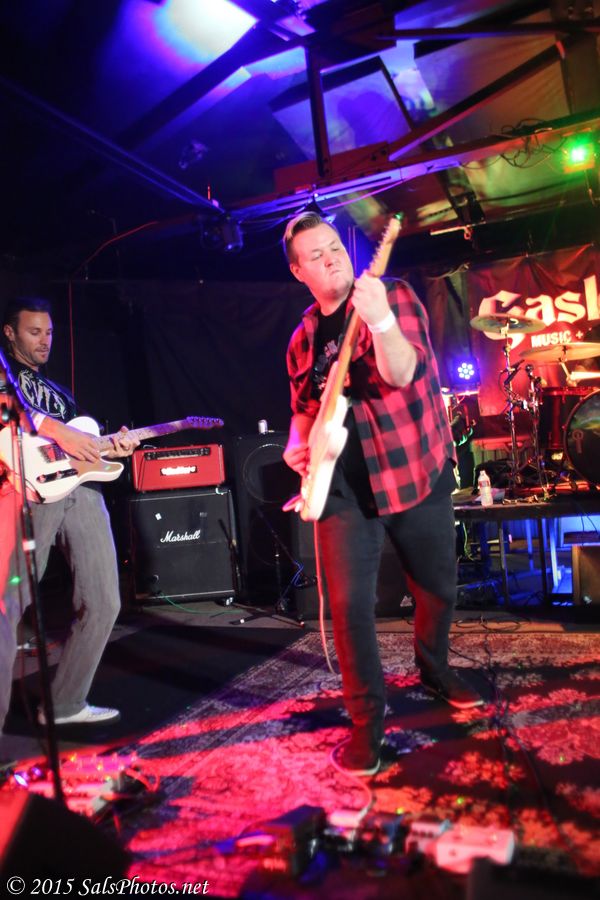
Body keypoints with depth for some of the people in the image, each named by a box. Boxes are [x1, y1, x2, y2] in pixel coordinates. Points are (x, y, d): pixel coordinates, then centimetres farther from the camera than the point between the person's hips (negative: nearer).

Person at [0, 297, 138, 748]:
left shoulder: (56, 389, 31)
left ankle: (65, 703, 17)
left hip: (80, 488, 7)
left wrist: (111, 447, 8)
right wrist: (55, 429, -21)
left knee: (103, 602, 5)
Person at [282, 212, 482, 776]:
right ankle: (366, 721, 13)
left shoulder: (394, 297, -5)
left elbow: (401, 373, -22)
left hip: (416, 472, -1)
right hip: (344, 487, 2)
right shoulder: (303, 338, 8)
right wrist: (296, 443, -2)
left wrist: (378, 320, -40)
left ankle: (434, 670, 45)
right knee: (350, 605, -6)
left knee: (438, 589, 14)